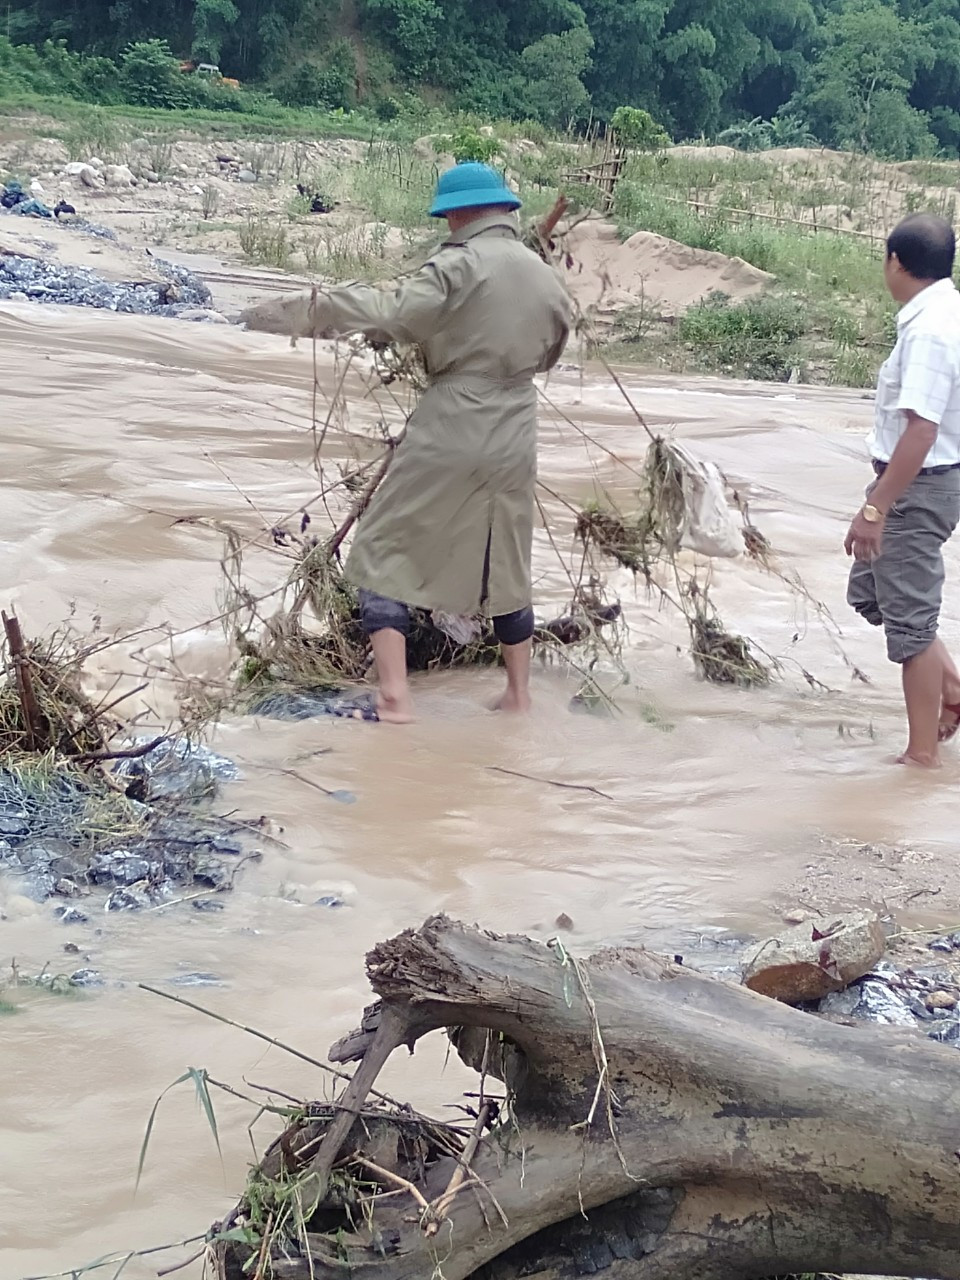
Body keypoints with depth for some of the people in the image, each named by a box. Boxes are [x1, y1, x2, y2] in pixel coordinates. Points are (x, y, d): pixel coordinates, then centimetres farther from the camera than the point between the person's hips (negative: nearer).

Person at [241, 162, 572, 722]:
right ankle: (519, 692, 26)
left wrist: (292, 312, -20)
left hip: (449, 434, -6)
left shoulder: (461, 266, -12)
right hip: (514, 439, 6)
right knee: (507, 564, 19)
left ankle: (394, 693, -4)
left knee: (386, 550, 4)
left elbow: (388, 313, -22)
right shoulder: (548, 278, 8)